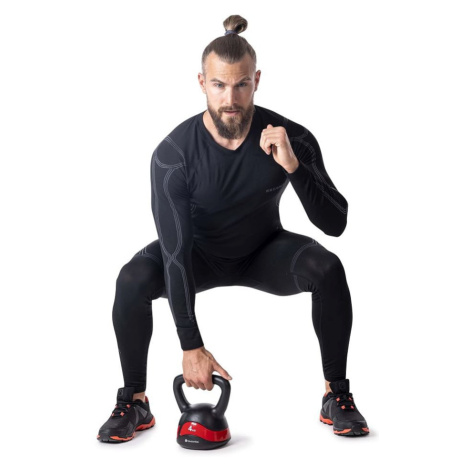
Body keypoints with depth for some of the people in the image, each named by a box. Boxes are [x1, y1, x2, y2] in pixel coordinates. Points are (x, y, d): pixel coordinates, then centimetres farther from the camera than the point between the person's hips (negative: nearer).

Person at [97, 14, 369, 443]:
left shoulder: (292, 139, -25)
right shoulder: (173, 154, -28)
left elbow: (335, 224, -25)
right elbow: (176, 253, -30)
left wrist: (293, 166, -42)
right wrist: (191, 347, -33)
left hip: (265, 252, 1)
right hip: (200, 253, 0)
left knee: (328, 268, -30)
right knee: (132, 280, -30)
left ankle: (337, 396, -12)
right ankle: (134, 402, -7)